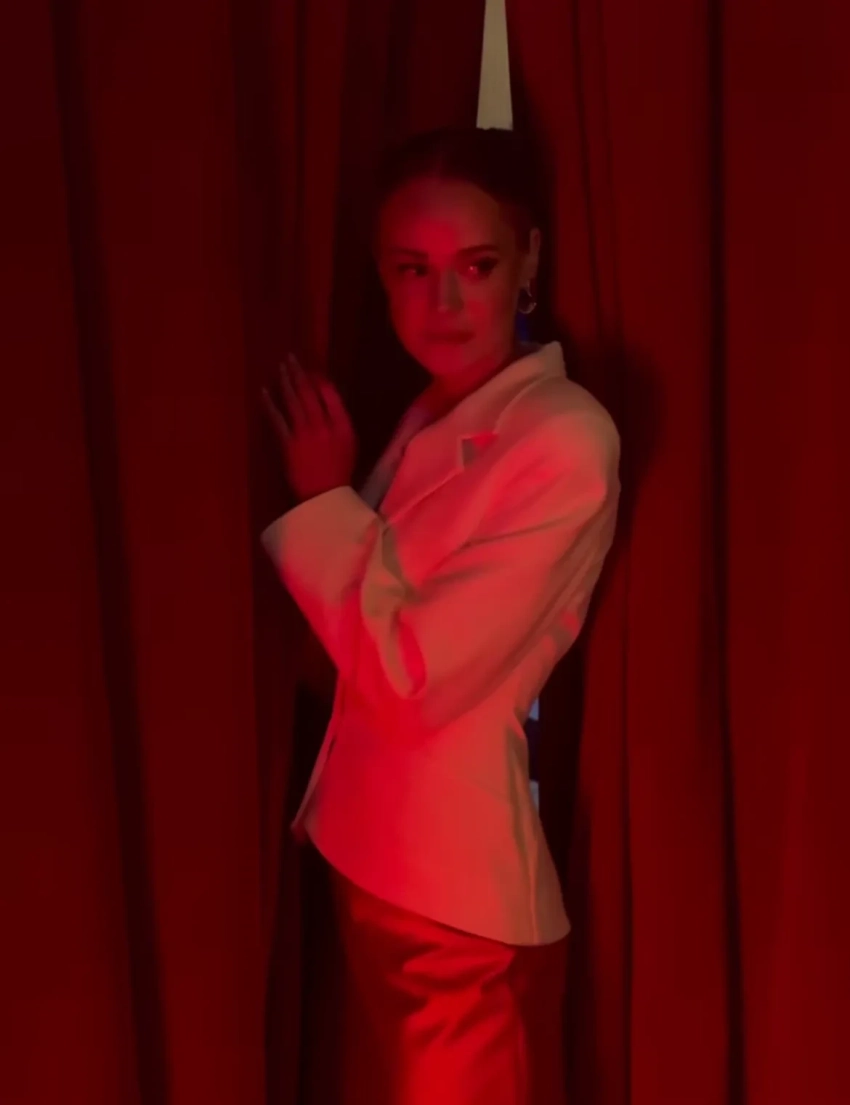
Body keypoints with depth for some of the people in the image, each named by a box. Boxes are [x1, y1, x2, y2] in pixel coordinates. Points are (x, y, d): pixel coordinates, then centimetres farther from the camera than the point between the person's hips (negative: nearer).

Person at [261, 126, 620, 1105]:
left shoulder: (566, 440, -20)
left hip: (459, 895, -7)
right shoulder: (429, 419, 6)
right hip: (374, 863, 8)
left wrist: (323, 499, -13)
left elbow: (413, 679, -22)